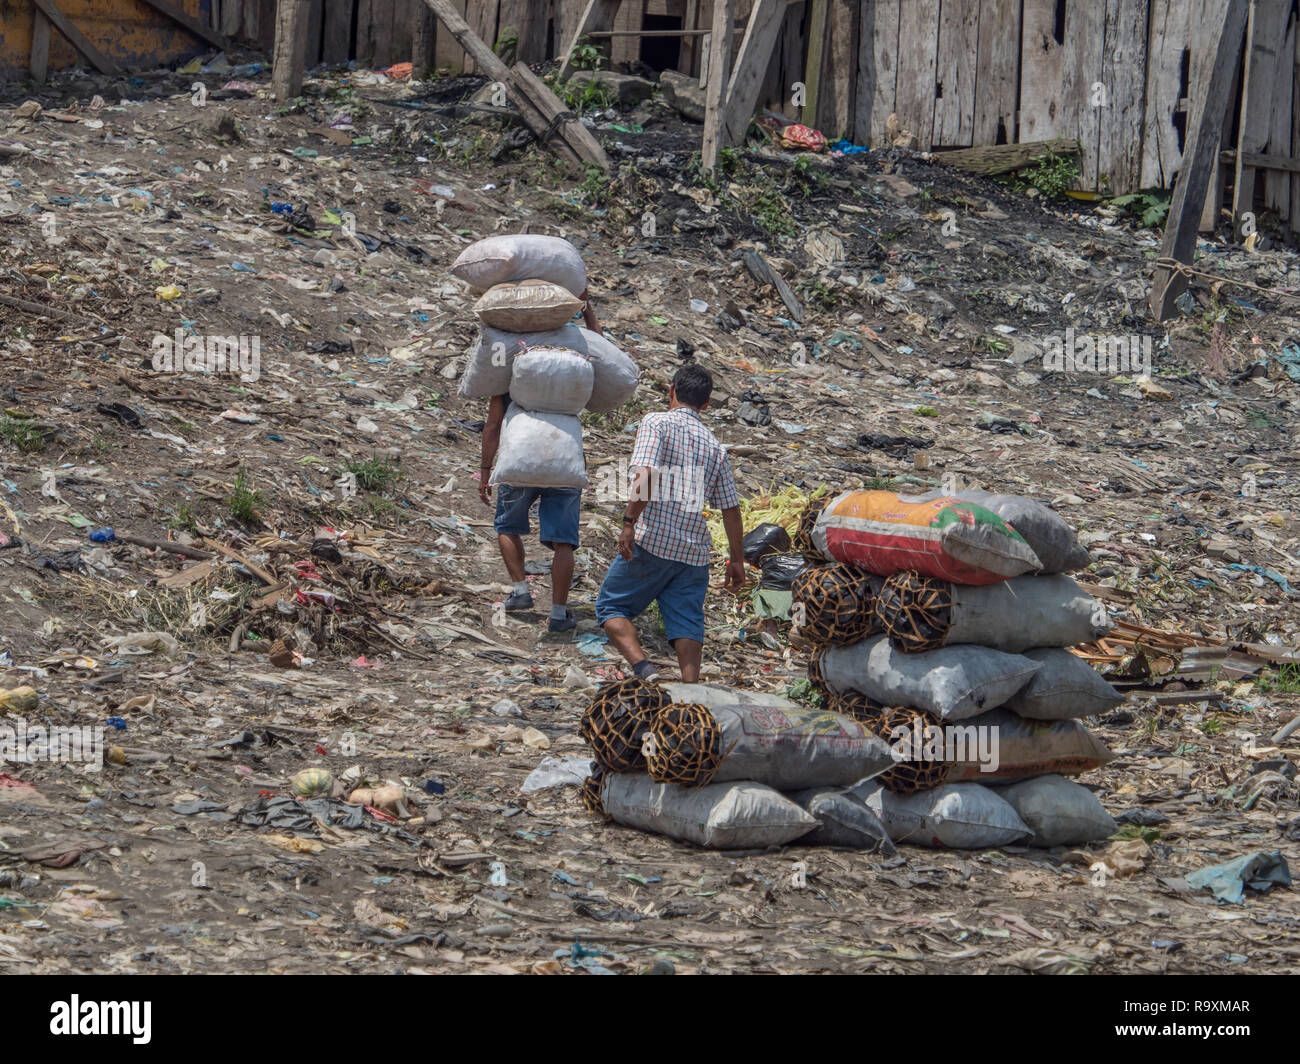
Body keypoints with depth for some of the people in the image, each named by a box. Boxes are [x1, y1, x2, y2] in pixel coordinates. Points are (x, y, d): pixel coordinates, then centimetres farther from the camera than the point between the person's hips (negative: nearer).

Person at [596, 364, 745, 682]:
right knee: (686, 620, 4)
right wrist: (737, 559, 19)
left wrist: (630, 522, -18)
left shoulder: (655, 423, 0)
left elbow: (646, 474, -17)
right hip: (695, 548, 5)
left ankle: (644, 670, -16)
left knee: (610, 606, 5)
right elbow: (731, 507, 15)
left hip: (652, 540, -5)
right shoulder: (714, 445, 17)